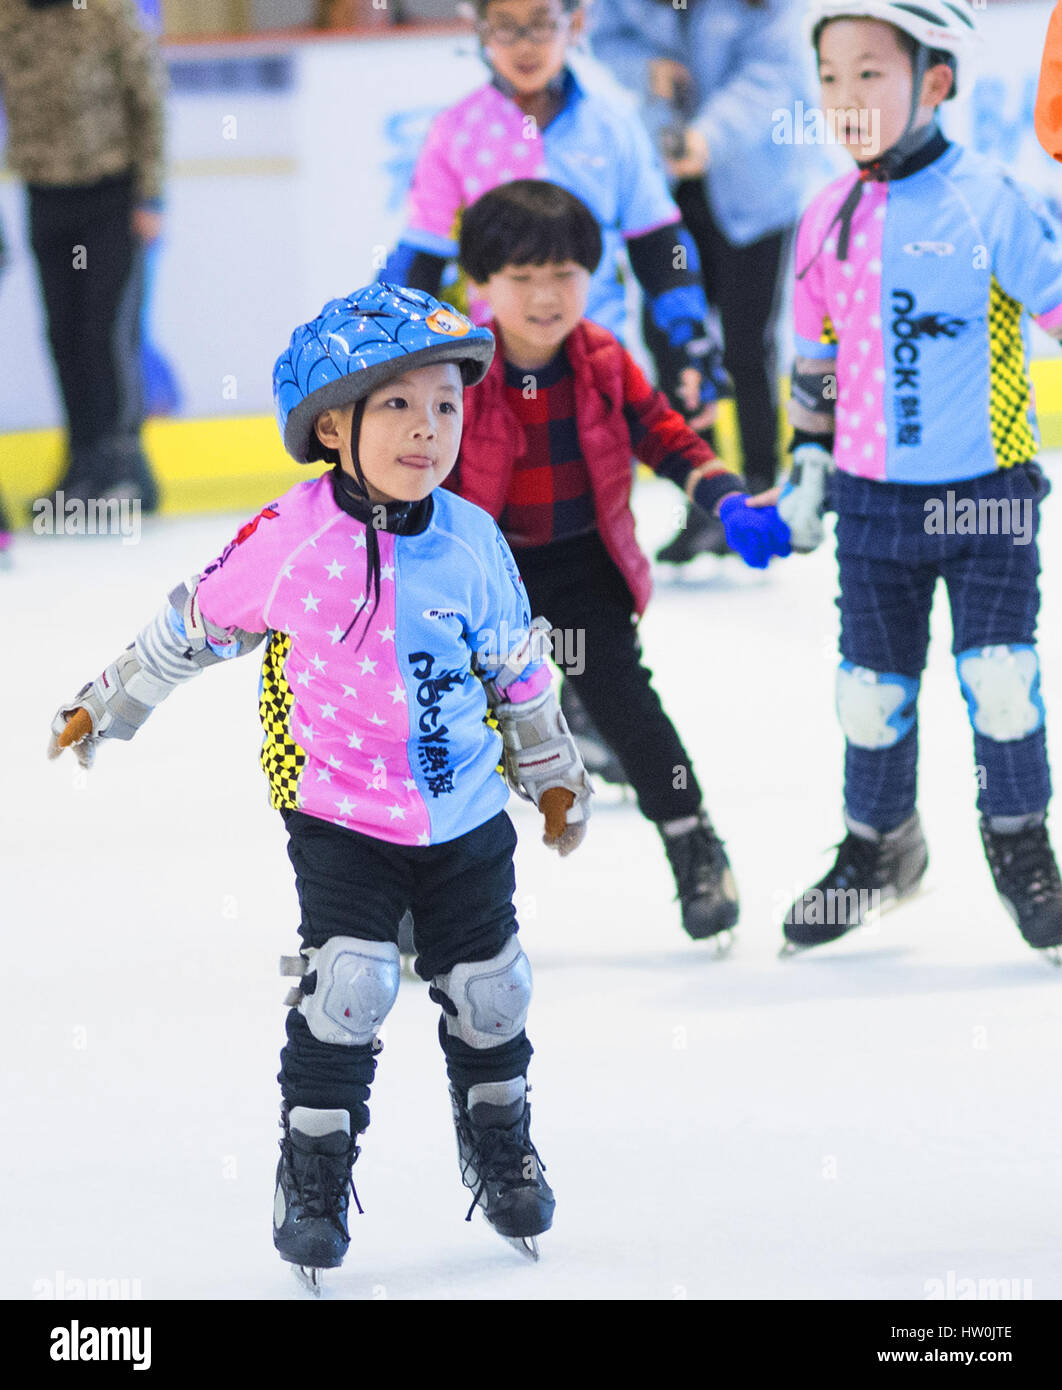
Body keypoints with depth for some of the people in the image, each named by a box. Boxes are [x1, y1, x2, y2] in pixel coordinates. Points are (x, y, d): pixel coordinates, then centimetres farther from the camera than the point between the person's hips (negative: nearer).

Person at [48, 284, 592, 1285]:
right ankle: (313, 1169, -1)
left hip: (466, 815, 3)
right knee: (348, 981, -16)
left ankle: (498, 1144, 35)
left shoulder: (472, 541, -6)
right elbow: (197, 623, 0)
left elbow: (518, 668, 9)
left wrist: (553, 777, 17)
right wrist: (106, 706, 9)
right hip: (340, 814, -3)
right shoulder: (291, 540, -16)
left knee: (486, 986, 11)